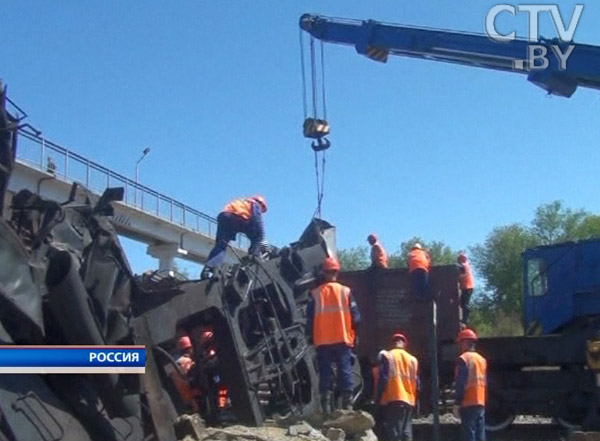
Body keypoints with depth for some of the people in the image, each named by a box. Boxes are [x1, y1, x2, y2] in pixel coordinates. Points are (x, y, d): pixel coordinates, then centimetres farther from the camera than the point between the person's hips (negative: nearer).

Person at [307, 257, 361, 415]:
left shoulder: (315, 293, 0)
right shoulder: (345, 291, 0)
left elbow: (309, 317, 1)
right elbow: (355, 315, 0)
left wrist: (311, 336, 11)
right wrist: (354, 334, 10)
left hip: (322, 341, 0)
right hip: (343, 339, 0)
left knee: (325, 372, 4)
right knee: (345, 371, 3)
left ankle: (326, 406, 0)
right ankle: (347, 404, -1)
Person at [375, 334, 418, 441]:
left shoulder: (387, 356, -1)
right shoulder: (413, 359, 11)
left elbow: (383, 379, -7)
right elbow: (417, 382, 11)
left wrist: (378, 398, -3)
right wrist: (415, 400, 17)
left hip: (392, 399, -4)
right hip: (409, 400, 4)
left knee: (393, 432, -7)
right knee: (406, 431, 8)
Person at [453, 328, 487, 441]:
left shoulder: (463, 359, -9)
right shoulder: (482, 359, 15)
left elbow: (461, 384, -14)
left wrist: (457, 404, -12)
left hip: (468, 403, -8)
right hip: (481, 403, 8)